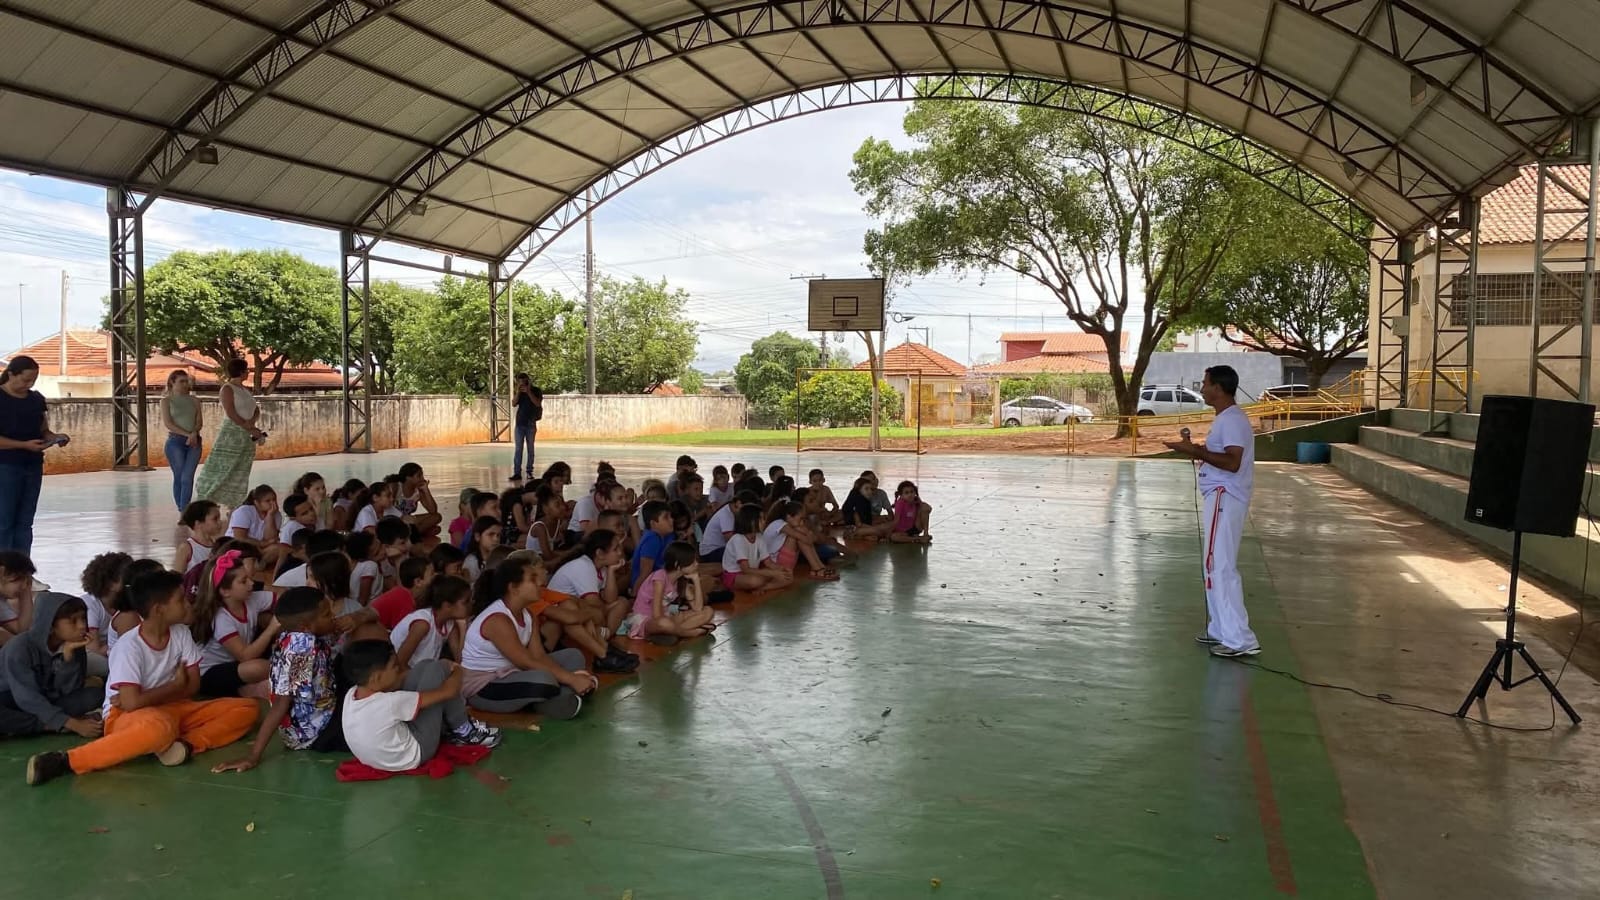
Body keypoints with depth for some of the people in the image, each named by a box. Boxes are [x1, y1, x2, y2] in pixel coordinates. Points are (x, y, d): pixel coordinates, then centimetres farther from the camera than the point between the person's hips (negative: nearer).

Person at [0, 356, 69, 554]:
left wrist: (56, 438, -5)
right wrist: (25, 445, -23)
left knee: (25, 523, 8)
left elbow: (43, 430, 16)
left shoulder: (37, 399, 10)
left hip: (33, 466, 6)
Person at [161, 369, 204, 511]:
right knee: (179, 477, 1)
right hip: (175, 441, -2)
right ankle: (181, 512, 9)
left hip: (194, 442, 2)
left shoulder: (194, 401, 13)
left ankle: (185, 511, -8)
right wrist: (187, 434, -14)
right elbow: (168, 423, -6)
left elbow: (200, 421, 6)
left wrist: (194, 433, -15)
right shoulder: (167, 400, 4)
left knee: (187, 477, -7)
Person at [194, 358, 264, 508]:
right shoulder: (228, 388, -6)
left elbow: (257, 411, 11)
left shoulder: (244, 390, 16)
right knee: (220, 472, -9)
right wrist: (251, 429, -15)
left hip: (247, 438, 8)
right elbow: (231, 414, -15)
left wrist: (252, 421, -12)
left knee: (240, 476, 7)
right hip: (231, 435, -8)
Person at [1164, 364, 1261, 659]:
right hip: (1221, 497, 11)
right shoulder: (1227, 418, 17)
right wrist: (1198, 451, 13)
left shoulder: (1232, 420, -16)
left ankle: (1240, 640, -9)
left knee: (1220, 567, -11)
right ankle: (1221, 631, 24)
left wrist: (1196, 451, -23)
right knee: (1217, 565, 16)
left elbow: (1232, 462, -26)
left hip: (1225, 499, -11)